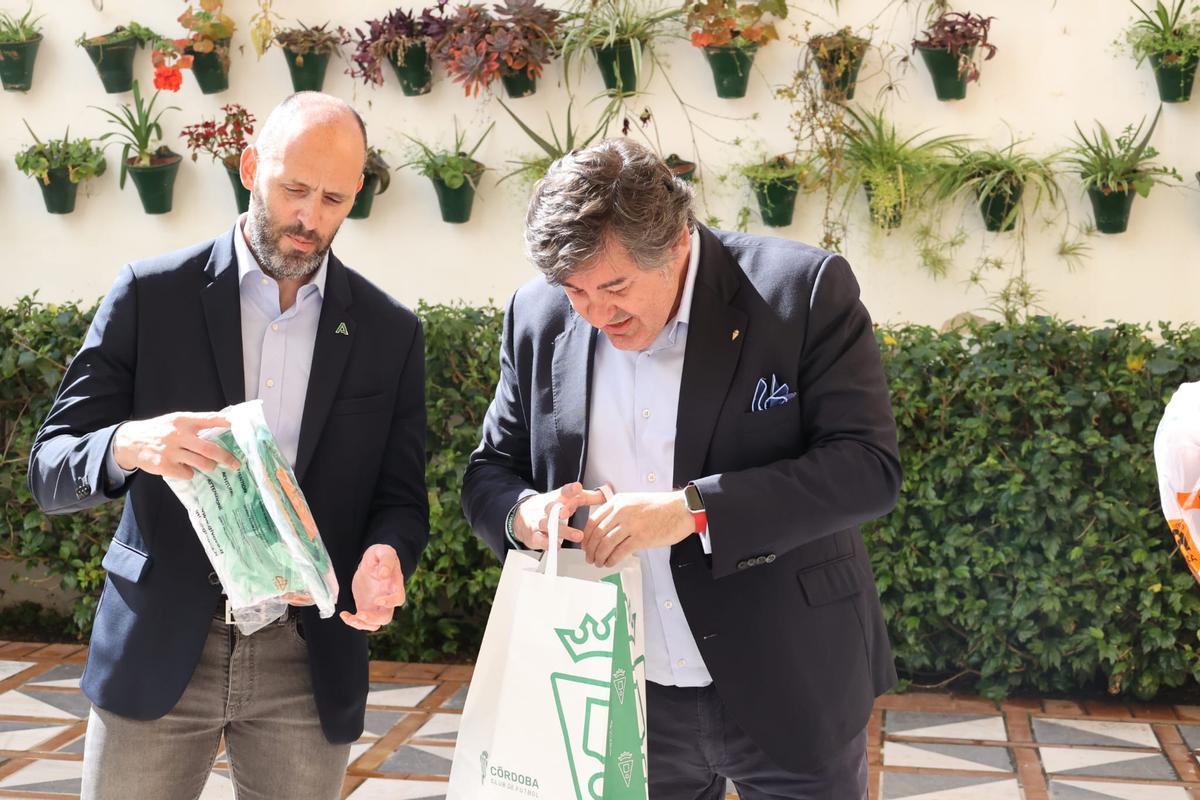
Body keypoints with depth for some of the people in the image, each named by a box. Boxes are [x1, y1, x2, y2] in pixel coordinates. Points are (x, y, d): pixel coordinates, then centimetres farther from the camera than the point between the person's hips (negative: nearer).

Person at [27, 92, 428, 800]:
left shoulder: (391, 332, 4)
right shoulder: (150, 294, -1)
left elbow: (401, 498, 7)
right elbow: (51, 470, -2)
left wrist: (386, 556, -17)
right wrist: (130, 446, -25)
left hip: (309, 663, 1)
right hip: (158, 653, -1)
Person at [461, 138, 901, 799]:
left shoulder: (805, 290, -13)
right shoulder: (538, 317, -1)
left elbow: (869, 466, -17)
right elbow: (489, 471, 8)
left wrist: (693, 509, -27)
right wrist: (522, 513, -16)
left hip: (786, 690, -3)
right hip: (619, 696, 4)